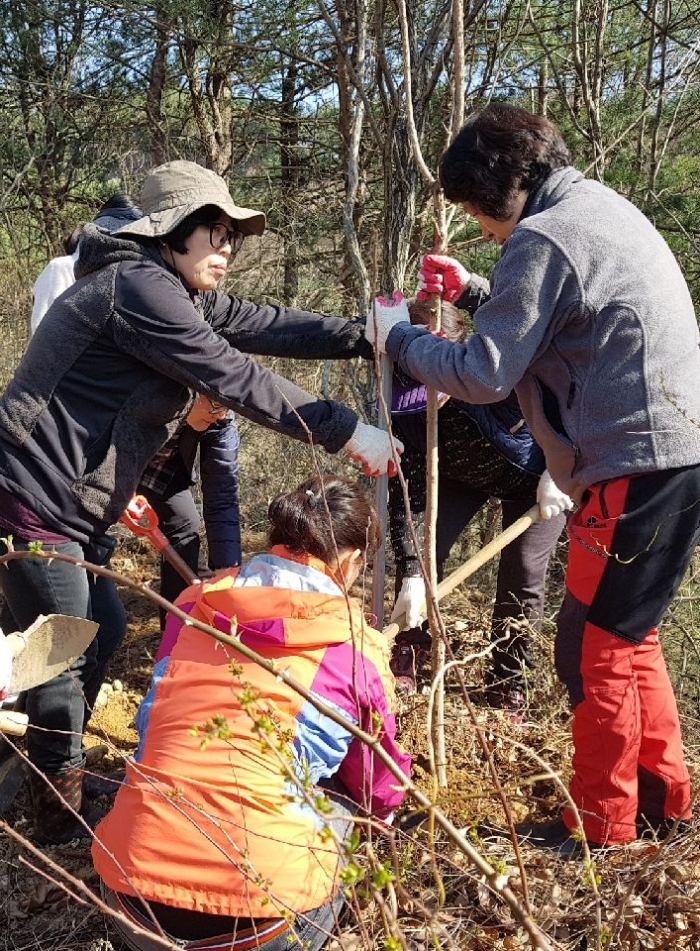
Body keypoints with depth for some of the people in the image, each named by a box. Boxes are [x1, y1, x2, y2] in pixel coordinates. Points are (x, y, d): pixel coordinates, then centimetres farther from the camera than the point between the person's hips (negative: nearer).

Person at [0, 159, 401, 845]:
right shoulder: (140, 287, -19)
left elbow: (260, 319, 11)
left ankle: (57, 768, 36)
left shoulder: (176, 292, 13)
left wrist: (361, 335, 3)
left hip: (74, 502, 10)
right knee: (67, 654, -1)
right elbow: (238, 381, -22)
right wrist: (344, 433, -18)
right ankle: (62, 818, 15)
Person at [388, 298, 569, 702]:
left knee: (523, 574, -7)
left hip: (535, 475, -2)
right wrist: (412, 573, -35)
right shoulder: (404, 405, -31)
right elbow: (406, 493, -30)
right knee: (423, 548, -11)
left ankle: (509, 682, 13)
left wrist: (556, 474, -28)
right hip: (461, 475, 2)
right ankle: (405, 663, 7)